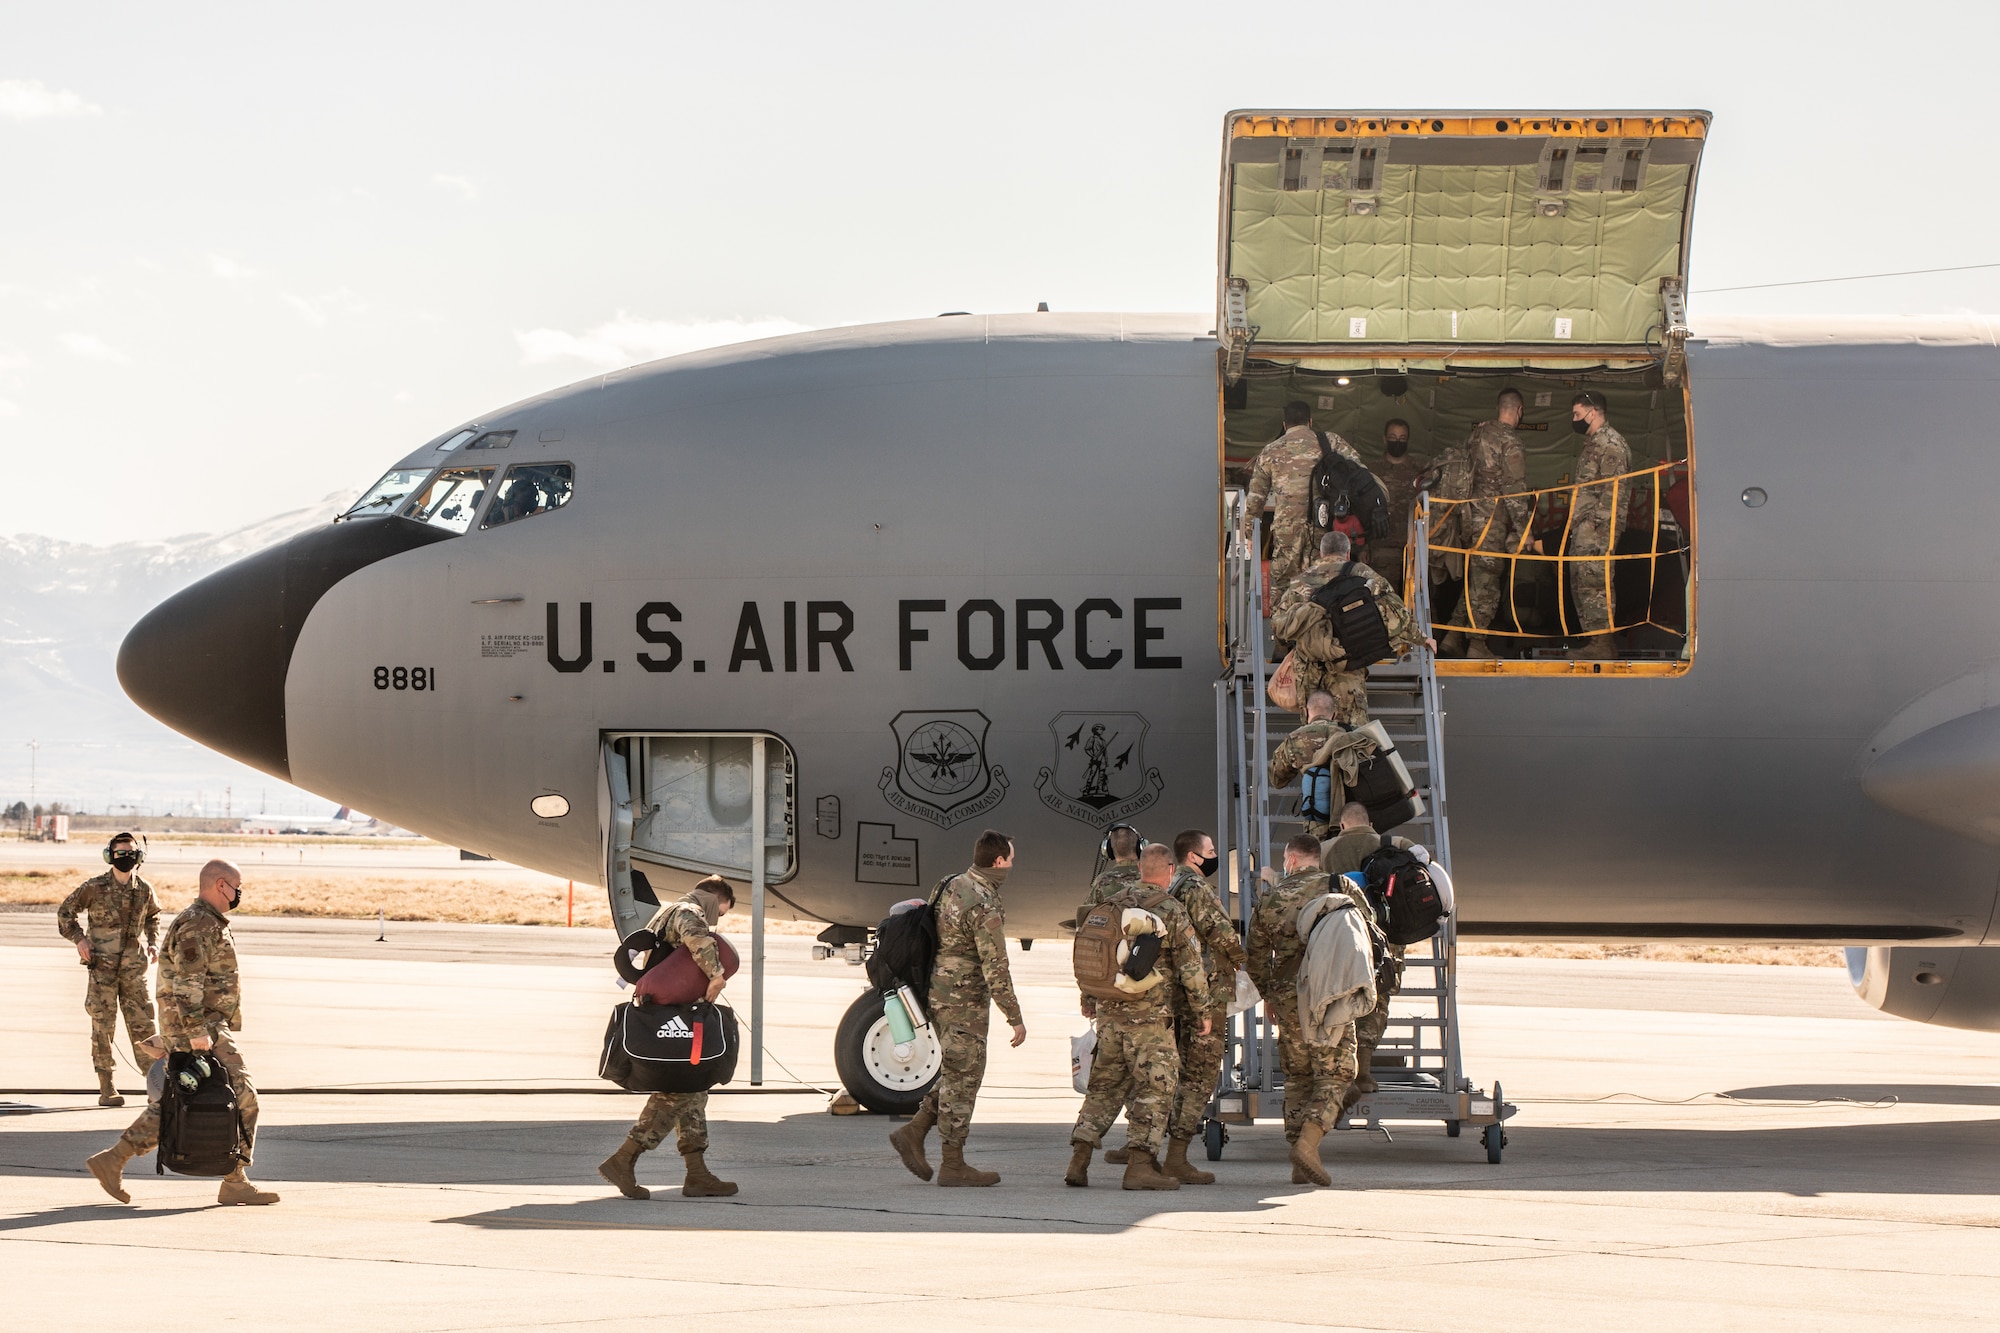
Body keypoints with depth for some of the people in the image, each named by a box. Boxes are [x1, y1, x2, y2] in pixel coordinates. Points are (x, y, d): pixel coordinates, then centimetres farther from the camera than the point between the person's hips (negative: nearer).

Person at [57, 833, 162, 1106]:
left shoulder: (144, 890, 5)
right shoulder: (94, 888, -5)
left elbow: (153, 917, 24)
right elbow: (65, 912, 6)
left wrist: (153, 943, 10)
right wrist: (79, 939, -5)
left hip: (134, 969, 3)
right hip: (102, 967, -3)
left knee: (144, 1026, 0)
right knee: (103, 1027, 0)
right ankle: (107, 1089, 5)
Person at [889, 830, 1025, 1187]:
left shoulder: (952, 886, 6)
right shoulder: (985, 909, -21)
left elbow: (931, 936, 16)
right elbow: (995, 969, -22)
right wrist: (1015, 1018, -16)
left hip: (938, 994, 9)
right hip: (964, 1002, -9)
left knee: (959, 1075, 18)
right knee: (962, 1080, 0)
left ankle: (914, 1132, 12)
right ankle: (953, 1165, 5)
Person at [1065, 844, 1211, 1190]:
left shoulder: (1111, 904, 9)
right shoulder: (1171, 911, -8)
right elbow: (1191, 966, -6)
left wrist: (1089, 1000, 28)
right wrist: (1203, 1010, 3)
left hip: (1109, 1009, 6)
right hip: (1149, 1013, -6)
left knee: (1105, 1084, 13)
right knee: (1155, 1086, 0)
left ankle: (1079, 1160, 9)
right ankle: (1140, 1164, -6)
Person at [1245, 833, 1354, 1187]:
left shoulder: (1271, 898, 6)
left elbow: (1255, 954, 11)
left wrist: (1267, 995, 25)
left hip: (1287, 996, 3)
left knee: (1297, 1076, 12)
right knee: (1335, 1072, 1)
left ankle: (1299, 1164, 9)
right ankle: (1309, 1141, -20)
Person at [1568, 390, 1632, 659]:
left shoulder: (1611, 443, -11)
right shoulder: (1593, 443, 22)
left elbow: (1613, 488, -18)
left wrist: (1596, 521, -22)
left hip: (1597, 526, -11)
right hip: (1583, 526, 11)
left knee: (1593, 582, -12)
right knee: (1580, 583, 13)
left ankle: (1602, 644, -11)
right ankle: (1594, 640, 19)